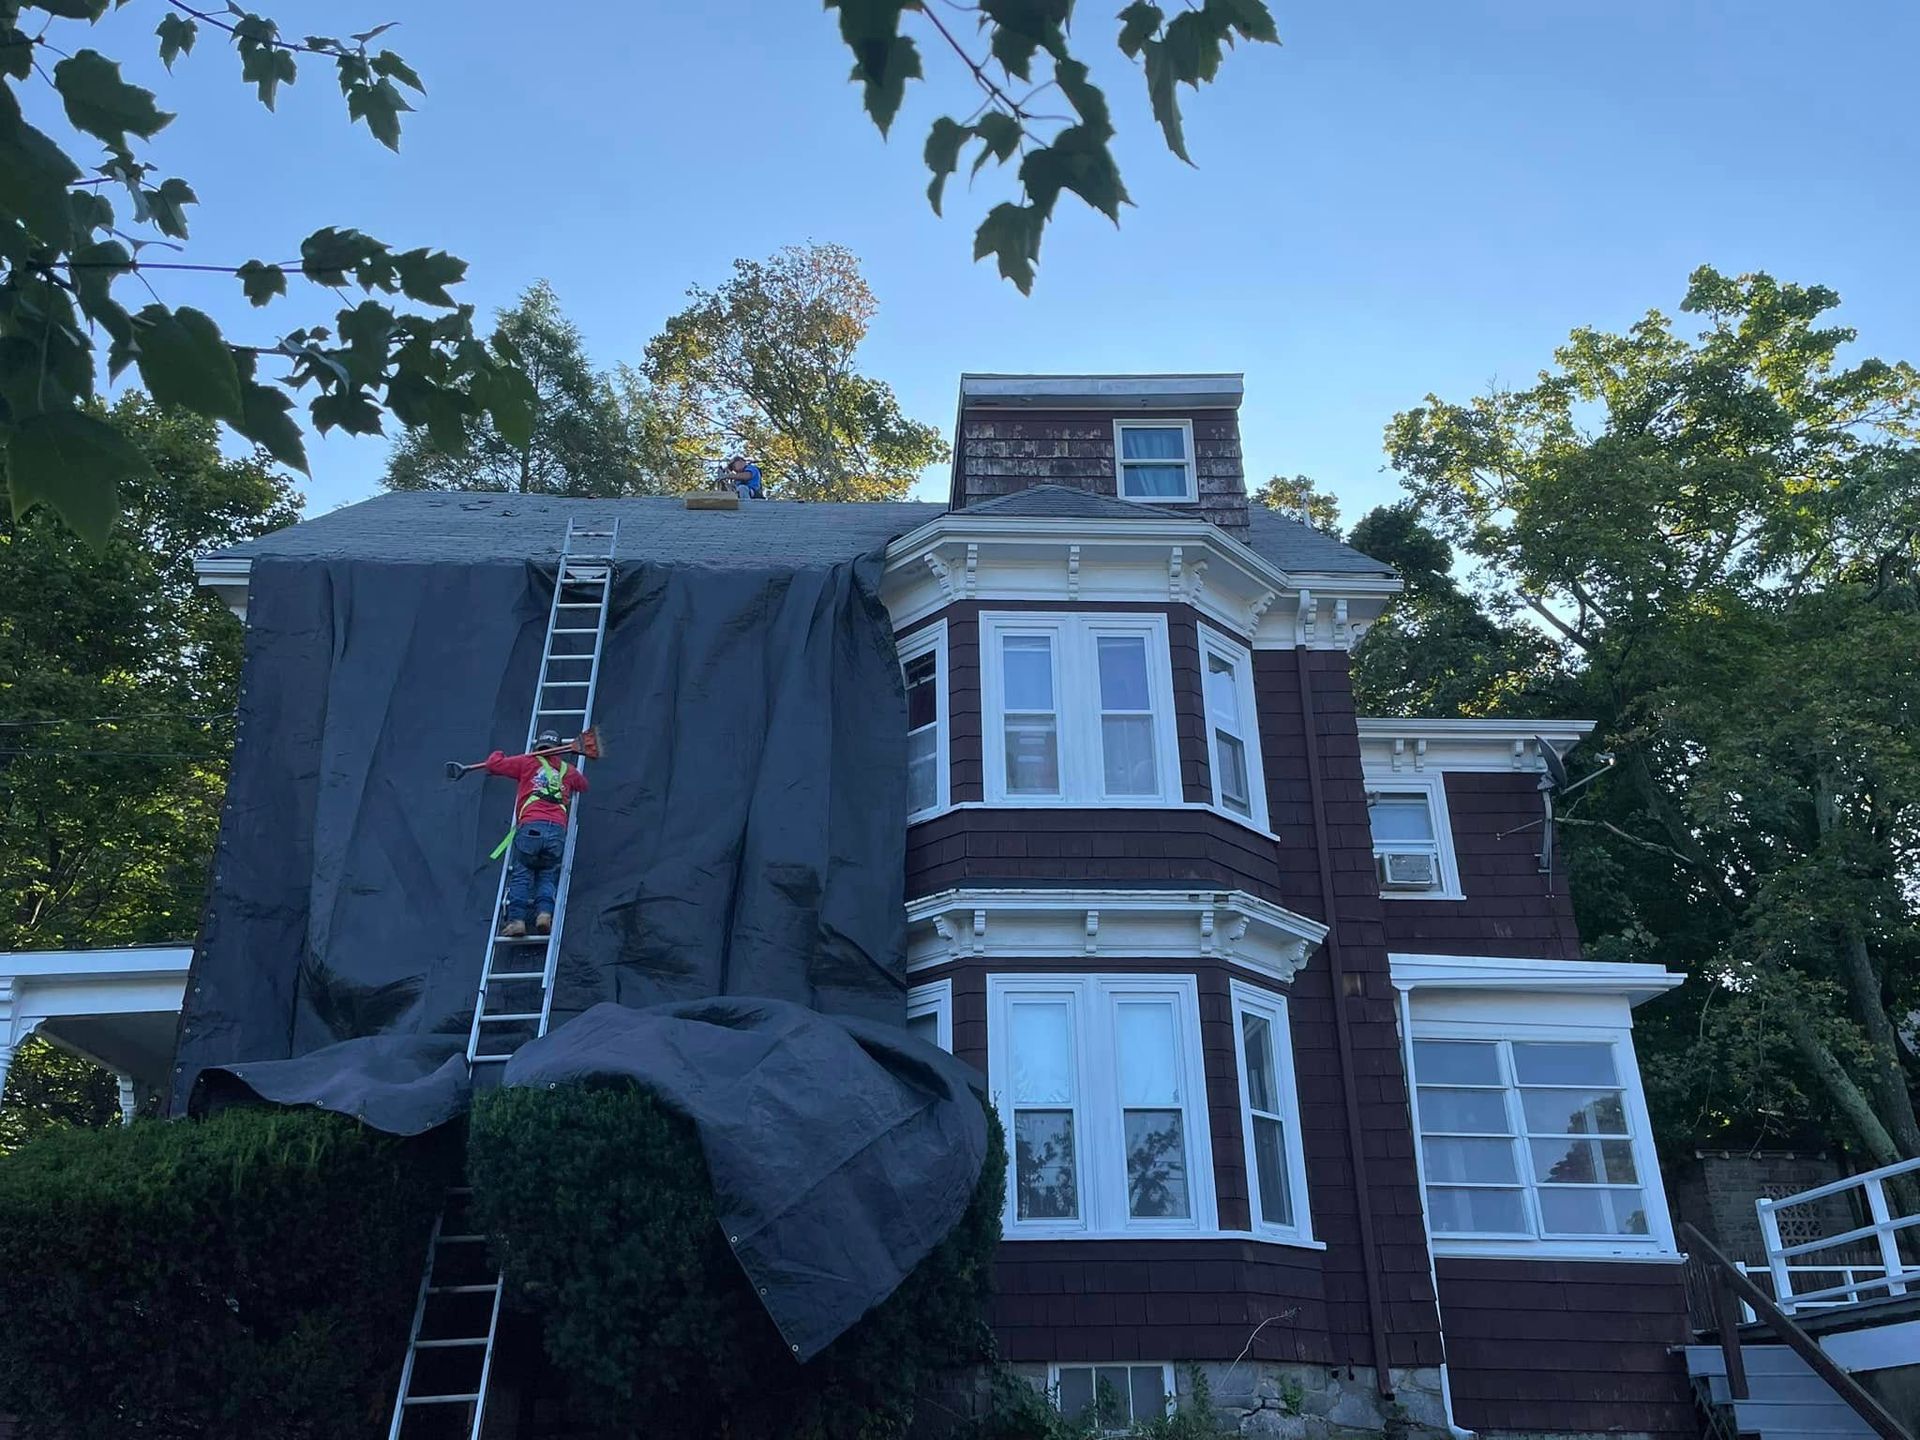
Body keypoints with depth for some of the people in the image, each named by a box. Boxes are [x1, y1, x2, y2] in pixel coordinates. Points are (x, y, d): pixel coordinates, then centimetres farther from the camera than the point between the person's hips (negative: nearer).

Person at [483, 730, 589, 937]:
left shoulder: (528, 762, 17)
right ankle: (545, 913, -17)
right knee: (548, 876, 9)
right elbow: (583, 784, 43)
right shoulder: (568, 770, 24)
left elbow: (493, 764, 17)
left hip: (530, 828, -2)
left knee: (521, 875, 2)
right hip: (558, 830, 2)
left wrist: (496, 756, 39)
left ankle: (516, 919, -16)